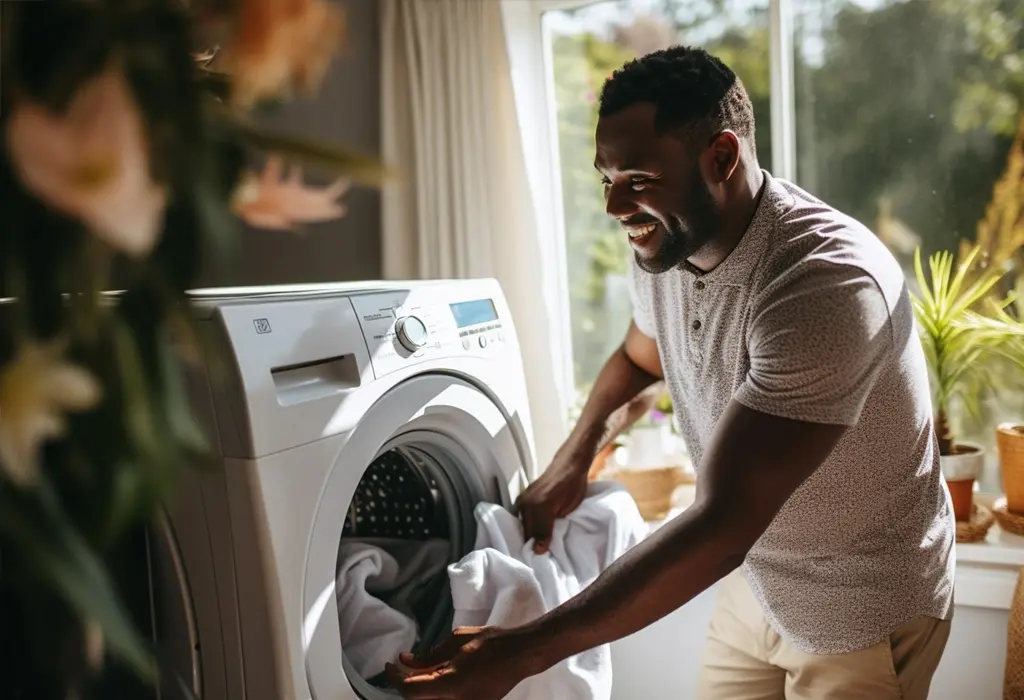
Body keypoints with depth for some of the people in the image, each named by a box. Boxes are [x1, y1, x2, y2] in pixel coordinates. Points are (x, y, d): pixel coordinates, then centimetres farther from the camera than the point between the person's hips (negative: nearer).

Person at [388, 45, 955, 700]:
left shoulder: (827, 281, -33)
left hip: (864, 611, -6)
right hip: (756, 582, 6)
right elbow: (638, 356, 14)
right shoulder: (662, 248, -9)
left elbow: (721, 529, -36)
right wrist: (573, 457, -3)